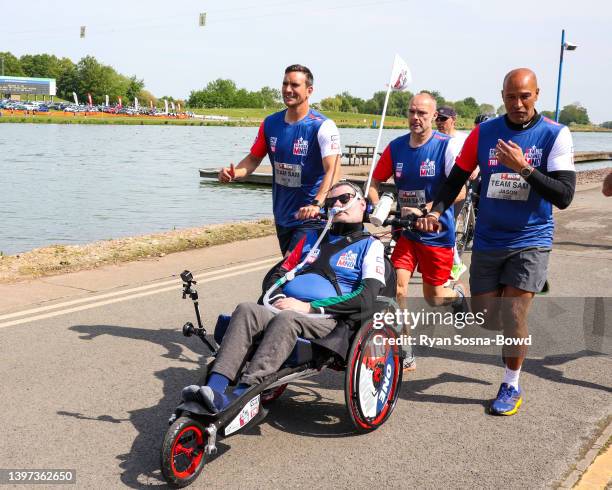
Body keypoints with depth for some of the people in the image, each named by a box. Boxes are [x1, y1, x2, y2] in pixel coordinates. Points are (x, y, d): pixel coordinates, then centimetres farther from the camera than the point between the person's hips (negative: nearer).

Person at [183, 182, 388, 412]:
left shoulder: (371, 246, 12)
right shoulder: (312, 237, 30)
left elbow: (367, 298, -4)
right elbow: (276, 274, 27)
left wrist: (309, 307, -11)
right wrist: (278, 299, 2)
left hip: (328, 318, -4)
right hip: (287, 309, 5)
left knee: (286, 318, -36)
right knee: (247, 310, -27)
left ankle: (237, 398, -46)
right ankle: (214, 389, -40)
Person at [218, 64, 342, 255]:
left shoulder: (323, 126, -14)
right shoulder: (270, 123, 4)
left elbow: (333, 170, -25)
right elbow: (254, 158, 14)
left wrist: (316, 204, -42)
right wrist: (235, 173, -8)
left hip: (310, 217, -6)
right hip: (282, 215, 6)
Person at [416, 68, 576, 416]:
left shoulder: (556, 135, -9)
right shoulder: (483, 133, -1)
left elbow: (564, 196, -16)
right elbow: (457, 179, 5)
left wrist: (524, 168, -27)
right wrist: (436, 211, -12)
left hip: (530, 241, -3)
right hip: (488, 241, 3)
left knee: (513, 315, -10)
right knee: (486, 319, 6)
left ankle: (512, 386, 12)